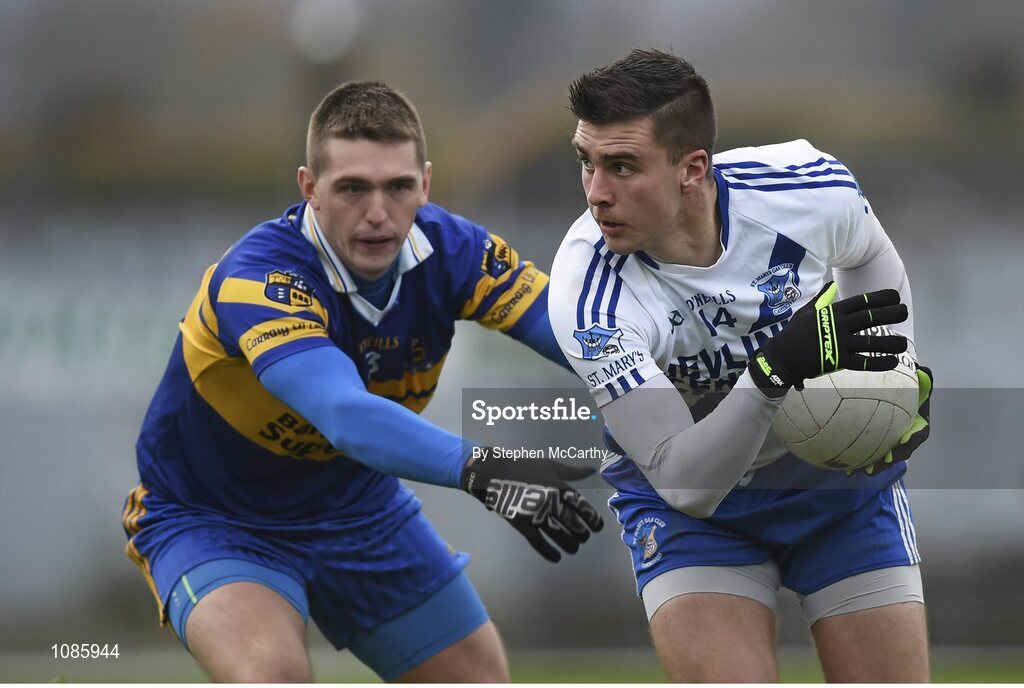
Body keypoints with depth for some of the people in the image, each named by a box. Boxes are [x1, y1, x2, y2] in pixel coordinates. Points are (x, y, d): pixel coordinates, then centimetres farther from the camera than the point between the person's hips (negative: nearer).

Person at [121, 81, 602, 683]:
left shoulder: (452, 249, -17)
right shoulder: (258, 278, -35)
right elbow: (345, 415, -51)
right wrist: (480, 471, -66)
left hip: (356, 508, 6)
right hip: (212, 517, -6)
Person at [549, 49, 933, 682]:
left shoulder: (811, 189, -23)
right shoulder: (589, 297, -31)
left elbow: (870, 256, 5)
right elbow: (684, 482, -34)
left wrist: (900, 366, -9)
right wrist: (774, 372, -47)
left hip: (838, 475, 3)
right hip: (686, 501, -3)